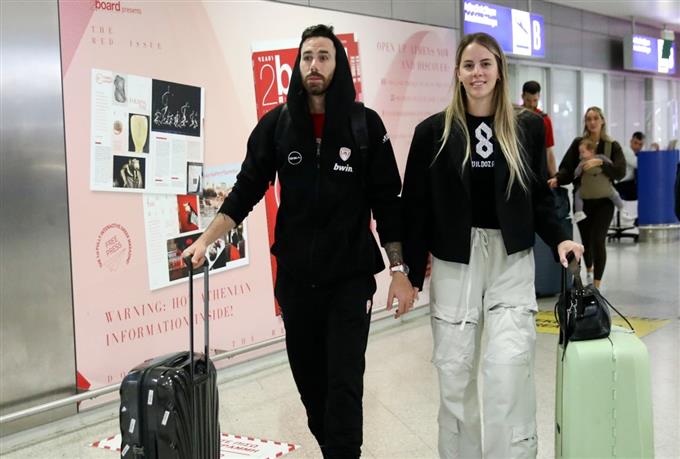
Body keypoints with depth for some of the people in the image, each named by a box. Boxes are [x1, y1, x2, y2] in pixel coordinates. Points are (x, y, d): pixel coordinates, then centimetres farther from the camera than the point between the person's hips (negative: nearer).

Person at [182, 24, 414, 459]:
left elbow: (387, 201, -2)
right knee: (308, 376, 14)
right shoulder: (277, 123, 1)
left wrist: (400, 270, -5)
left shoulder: (366, 124, -3)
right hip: (295, 277, 3)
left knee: (344, 382, -3)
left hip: (351, 277, -2)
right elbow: (246, 190, 3)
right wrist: (205, 240, -7)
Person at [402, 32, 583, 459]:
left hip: (512, 261, 0)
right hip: (454, 262, 0)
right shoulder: (433, 131, 0)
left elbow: (540, 197, 9)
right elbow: (416, 206, 1)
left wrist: (559, 238, -9)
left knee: (510, 364, -11)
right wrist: (412, 273, -2)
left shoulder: (528, 127, 4)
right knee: (455, 369, 7)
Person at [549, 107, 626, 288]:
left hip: (604, 201, -1)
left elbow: (621, 171, -8)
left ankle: (597, 284, -2)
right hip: (582, 200, 2)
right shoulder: (578, 143, 3)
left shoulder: (612, 145, 1)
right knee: (586, 239, 13)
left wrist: (600, 162, -21)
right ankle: (589, 270, 44)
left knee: (598, 240, -12)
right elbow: (567, 168, -4)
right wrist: (557, 179, -24)